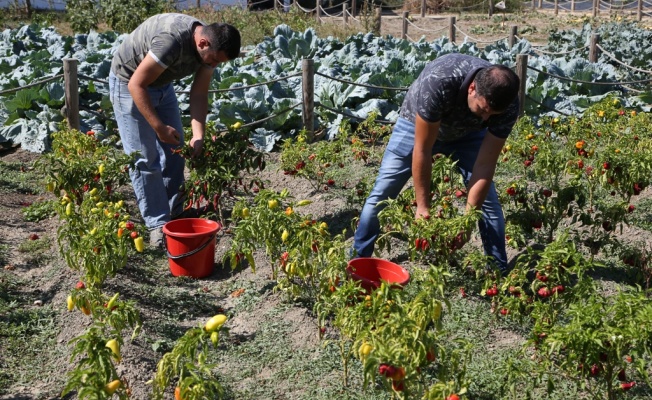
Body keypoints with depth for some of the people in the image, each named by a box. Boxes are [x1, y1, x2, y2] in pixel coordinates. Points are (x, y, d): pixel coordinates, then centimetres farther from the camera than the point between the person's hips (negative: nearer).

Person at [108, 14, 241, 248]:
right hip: (129, 83, -7)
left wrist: (198, 135, -18)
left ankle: (175, 214, 19)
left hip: (162, 85, 8)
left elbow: (199, 94, -7)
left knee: (175, 152, 7)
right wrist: (159, 127, -28)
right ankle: (157, 224, -2)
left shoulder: (210, 46, -13)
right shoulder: (172, 40, -38)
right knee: (145, 158, -8)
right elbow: (137, 85, -30)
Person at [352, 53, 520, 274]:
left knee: (488, 199, -8)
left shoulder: (508, 104, -31)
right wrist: (423, 206, -26)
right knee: (381, 195, -6)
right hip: (418, 125, -2)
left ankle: (501, 271, 7)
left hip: (468, 133, 2)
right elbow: (422, 150, -33)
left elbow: (485, 164, -24)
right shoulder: (438, 82, -42)